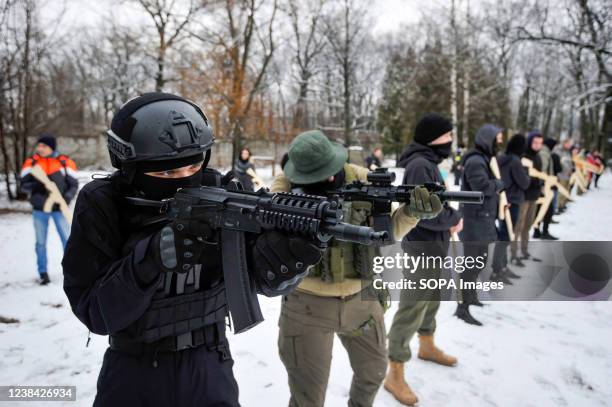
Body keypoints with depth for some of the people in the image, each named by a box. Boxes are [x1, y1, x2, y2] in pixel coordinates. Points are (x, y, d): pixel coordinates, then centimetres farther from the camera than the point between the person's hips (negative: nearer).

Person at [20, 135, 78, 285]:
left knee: (67, 239, 5)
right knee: (41, 242, 10)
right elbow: (24, 184, -2)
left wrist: (67, 198, -19)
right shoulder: (32, 162, -1)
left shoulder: (64, 162, -6)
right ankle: (43, 273, 21)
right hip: (39, 209, 2)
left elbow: (74, 184, -3)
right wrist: (35, 186, -23)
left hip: (59, 208, -2)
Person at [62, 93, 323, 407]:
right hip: (132, 372, 0)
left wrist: (288, 250, -41)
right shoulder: (102, 204, -16)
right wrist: (152, 257, -35)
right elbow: (95, 312, -18)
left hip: (208, 366, 1)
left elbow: (265, 278, -19)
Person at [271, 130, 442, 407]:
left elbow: (386, 231, -2)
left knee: (374, 371, 27)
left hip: (361, 299, 4)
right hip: (308, 304, -3)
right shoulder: (287, 185, -14)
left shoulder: (363, 180, -7)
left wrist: (412, 212, -21)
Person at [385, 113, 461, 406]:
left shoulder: (427, 162, 10)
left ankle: (427, 347, 47)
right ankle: (394, 375, 9)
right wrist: (456, 218, -12)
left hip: (434, 246, 10)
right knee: (411, 311, -3)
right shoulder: (420, 165, -22)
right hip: (422, 248, -10)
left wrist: (451, 217, -2)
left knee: (431, 300, 25)